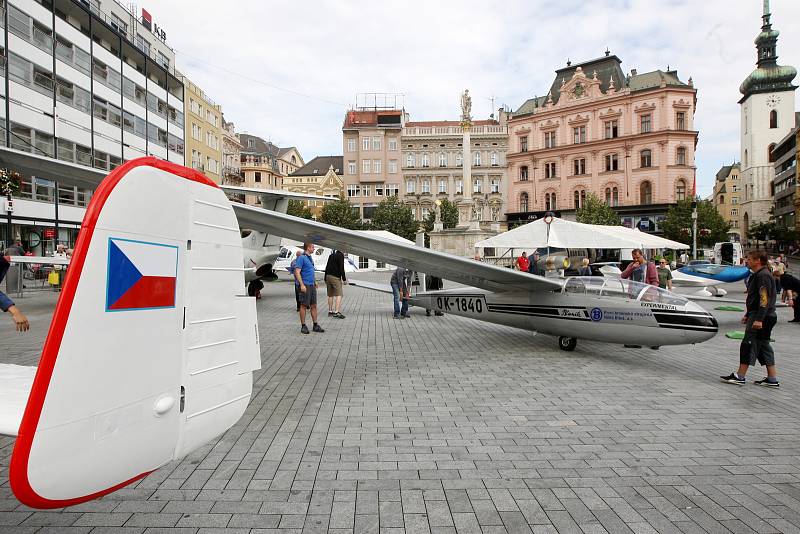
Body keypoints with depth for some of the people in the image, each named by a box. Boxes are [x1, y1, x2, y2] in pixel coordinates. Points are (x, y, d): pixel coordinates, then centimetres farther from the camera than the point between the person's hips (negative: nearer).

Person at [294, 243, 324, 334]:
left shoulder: (310, 258, 16)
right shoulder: (301, 258, -10)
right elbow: (297, 272, -17)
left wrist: (314, 282, 22)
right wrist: (302, 285, -23)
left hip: (312, 285, 8)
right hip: (305, 285, -8)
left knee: (314, 306, 9)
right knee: (304, 306, 0)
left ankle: (315, 325, 14)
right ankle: (303, 326, 7)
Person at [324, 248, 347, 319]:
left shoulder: (331, 255, 18)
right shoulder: (341, 255, -5)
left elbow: (327, 267, 19)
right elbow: (341, 268, -13)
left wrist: (325, 279, 22)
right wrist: (344, 279, -10)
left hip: (328, 276, 8)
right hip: (335, 277, -8)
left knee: (330, 295, 13)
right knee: (339, 295, -9)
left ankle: (330, 311, 18)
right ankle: (336, 312, -19)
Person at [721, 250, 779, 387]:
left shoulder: (763, 275, -16)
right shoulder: (757, 275, 18)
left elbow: (765, 299, -22)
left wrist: (759, 319, -26)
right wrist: (748, 315, 26)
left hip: (763, 318, -11)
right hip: (758, 316, 11)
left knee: (748, 344, -7)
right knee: (763, 345, 13)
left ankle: (739, 376, -3)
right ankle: (772, 379, 19)